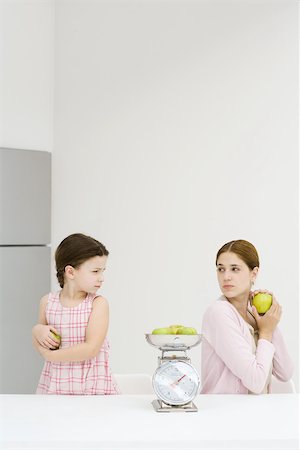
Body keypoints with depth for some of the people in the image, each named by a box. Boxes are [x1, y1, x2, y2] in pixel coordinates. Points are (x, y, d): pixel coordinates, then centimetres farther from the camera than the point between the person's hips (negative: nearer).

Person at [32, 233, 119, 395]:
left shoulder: (98, 303, -7)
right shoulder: (47, 302, 2)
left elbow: (91, 348, -16)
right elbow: (39, 345, 14)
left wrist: (52, 356, -12)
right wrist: (37, 331, -6)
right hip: (54, 385, 2)